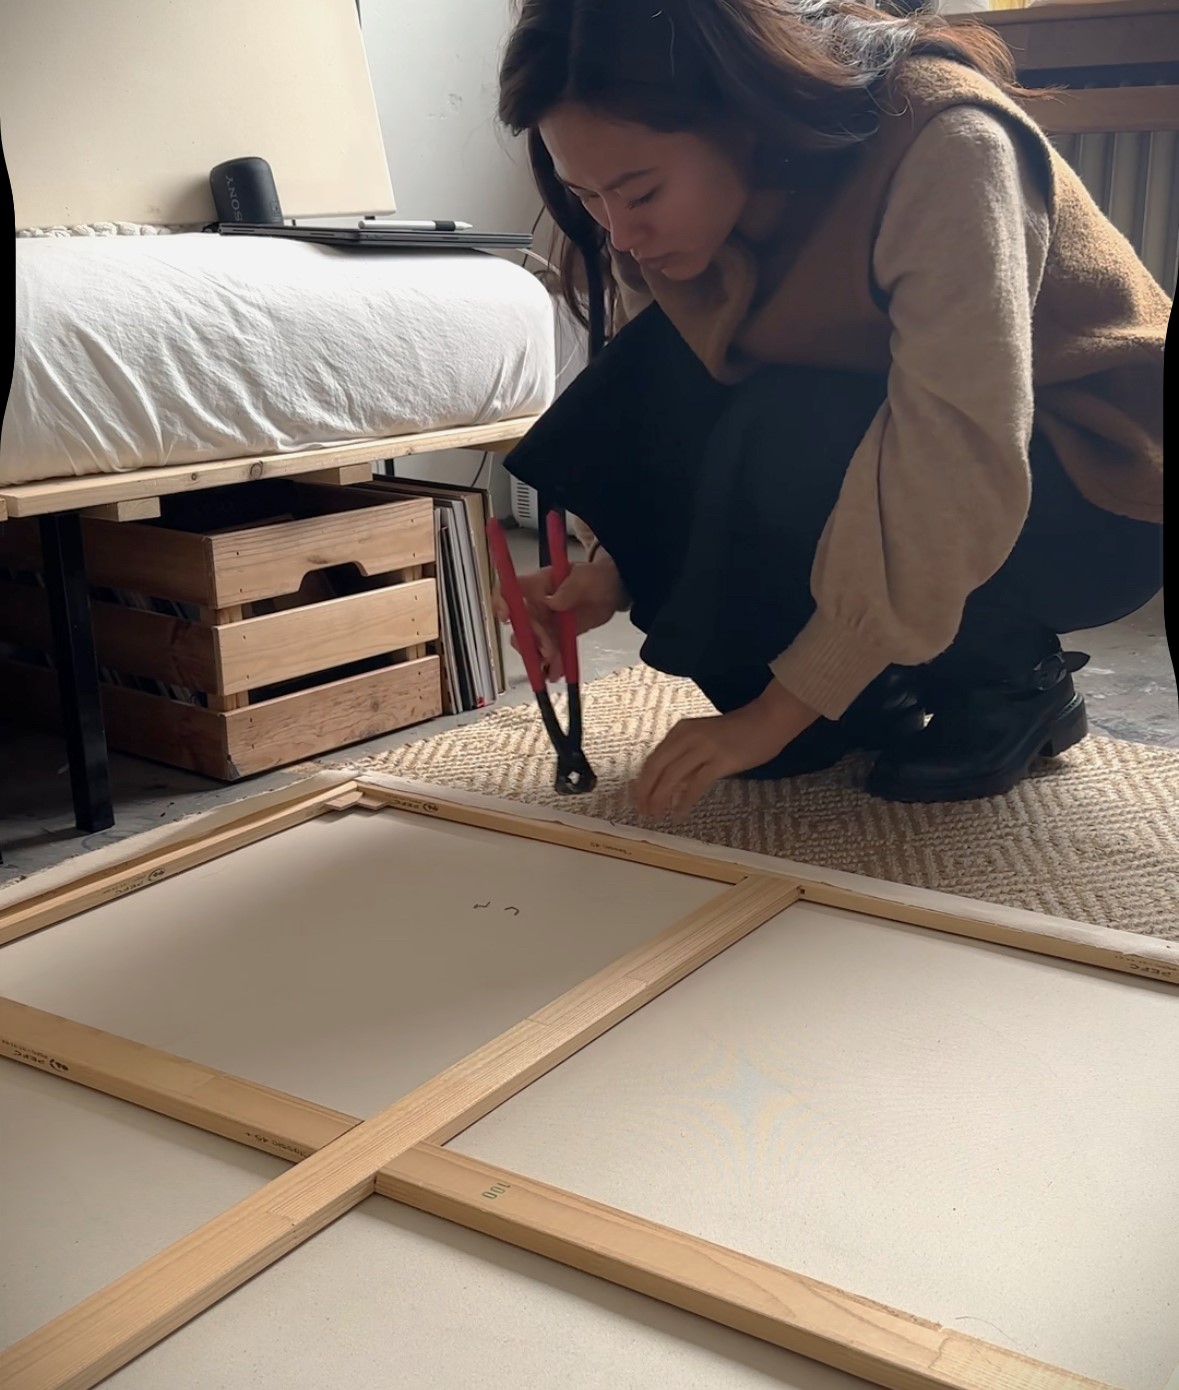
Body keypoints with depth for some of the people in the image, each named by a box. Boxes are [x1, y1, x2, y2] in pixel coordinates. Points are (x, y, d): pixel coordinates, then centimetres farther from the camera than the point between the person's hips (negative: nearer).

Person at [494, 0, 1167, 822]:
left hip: (1095, 496, -6)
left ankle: (1012, 682, -8)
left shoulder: (939, 147, -31)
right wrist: (617, 564, -22)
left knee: (790, 437, -33)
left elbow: (959, 481, -36)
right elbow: (678, 419, -3)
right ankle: (871, 697, -3)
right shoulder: (714, 189, -11)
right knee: (648, 401, -18)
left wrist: (778, 708, -33)